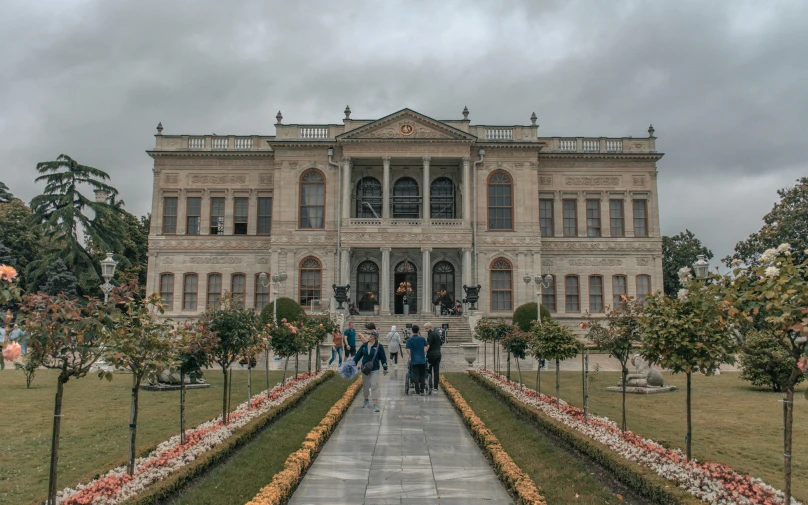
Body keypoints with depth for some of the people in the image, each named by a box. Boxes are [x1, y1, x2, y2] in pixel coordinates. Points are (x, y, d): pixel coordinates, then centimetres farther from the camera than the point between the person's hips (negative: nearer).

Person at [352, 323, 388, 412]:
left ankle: (375, 404, -10)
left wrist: (385, 368, 0)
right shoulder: (364, 346, 1)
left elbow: (383, 358, -3)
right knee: (365, 386, 15)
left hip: (374, 369, -4)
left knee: (374, 386, -10)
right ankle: (366, 400, 35)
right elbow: (358, 355, 6)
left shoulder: (379, 346, -9)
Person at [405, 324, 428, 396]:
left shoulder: (409, 340, -7)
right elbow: (426, 346, 16)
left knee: (416, 376, 4)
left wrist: (410, 356, 1)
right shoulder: (422, 338, 0)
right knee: (422, 376, 11)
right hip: (422, 359, 2)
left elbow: (408, 350, -14)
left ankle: (418, 391, 4)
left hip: (414, 360, -2)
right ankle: (422, 390, 8)